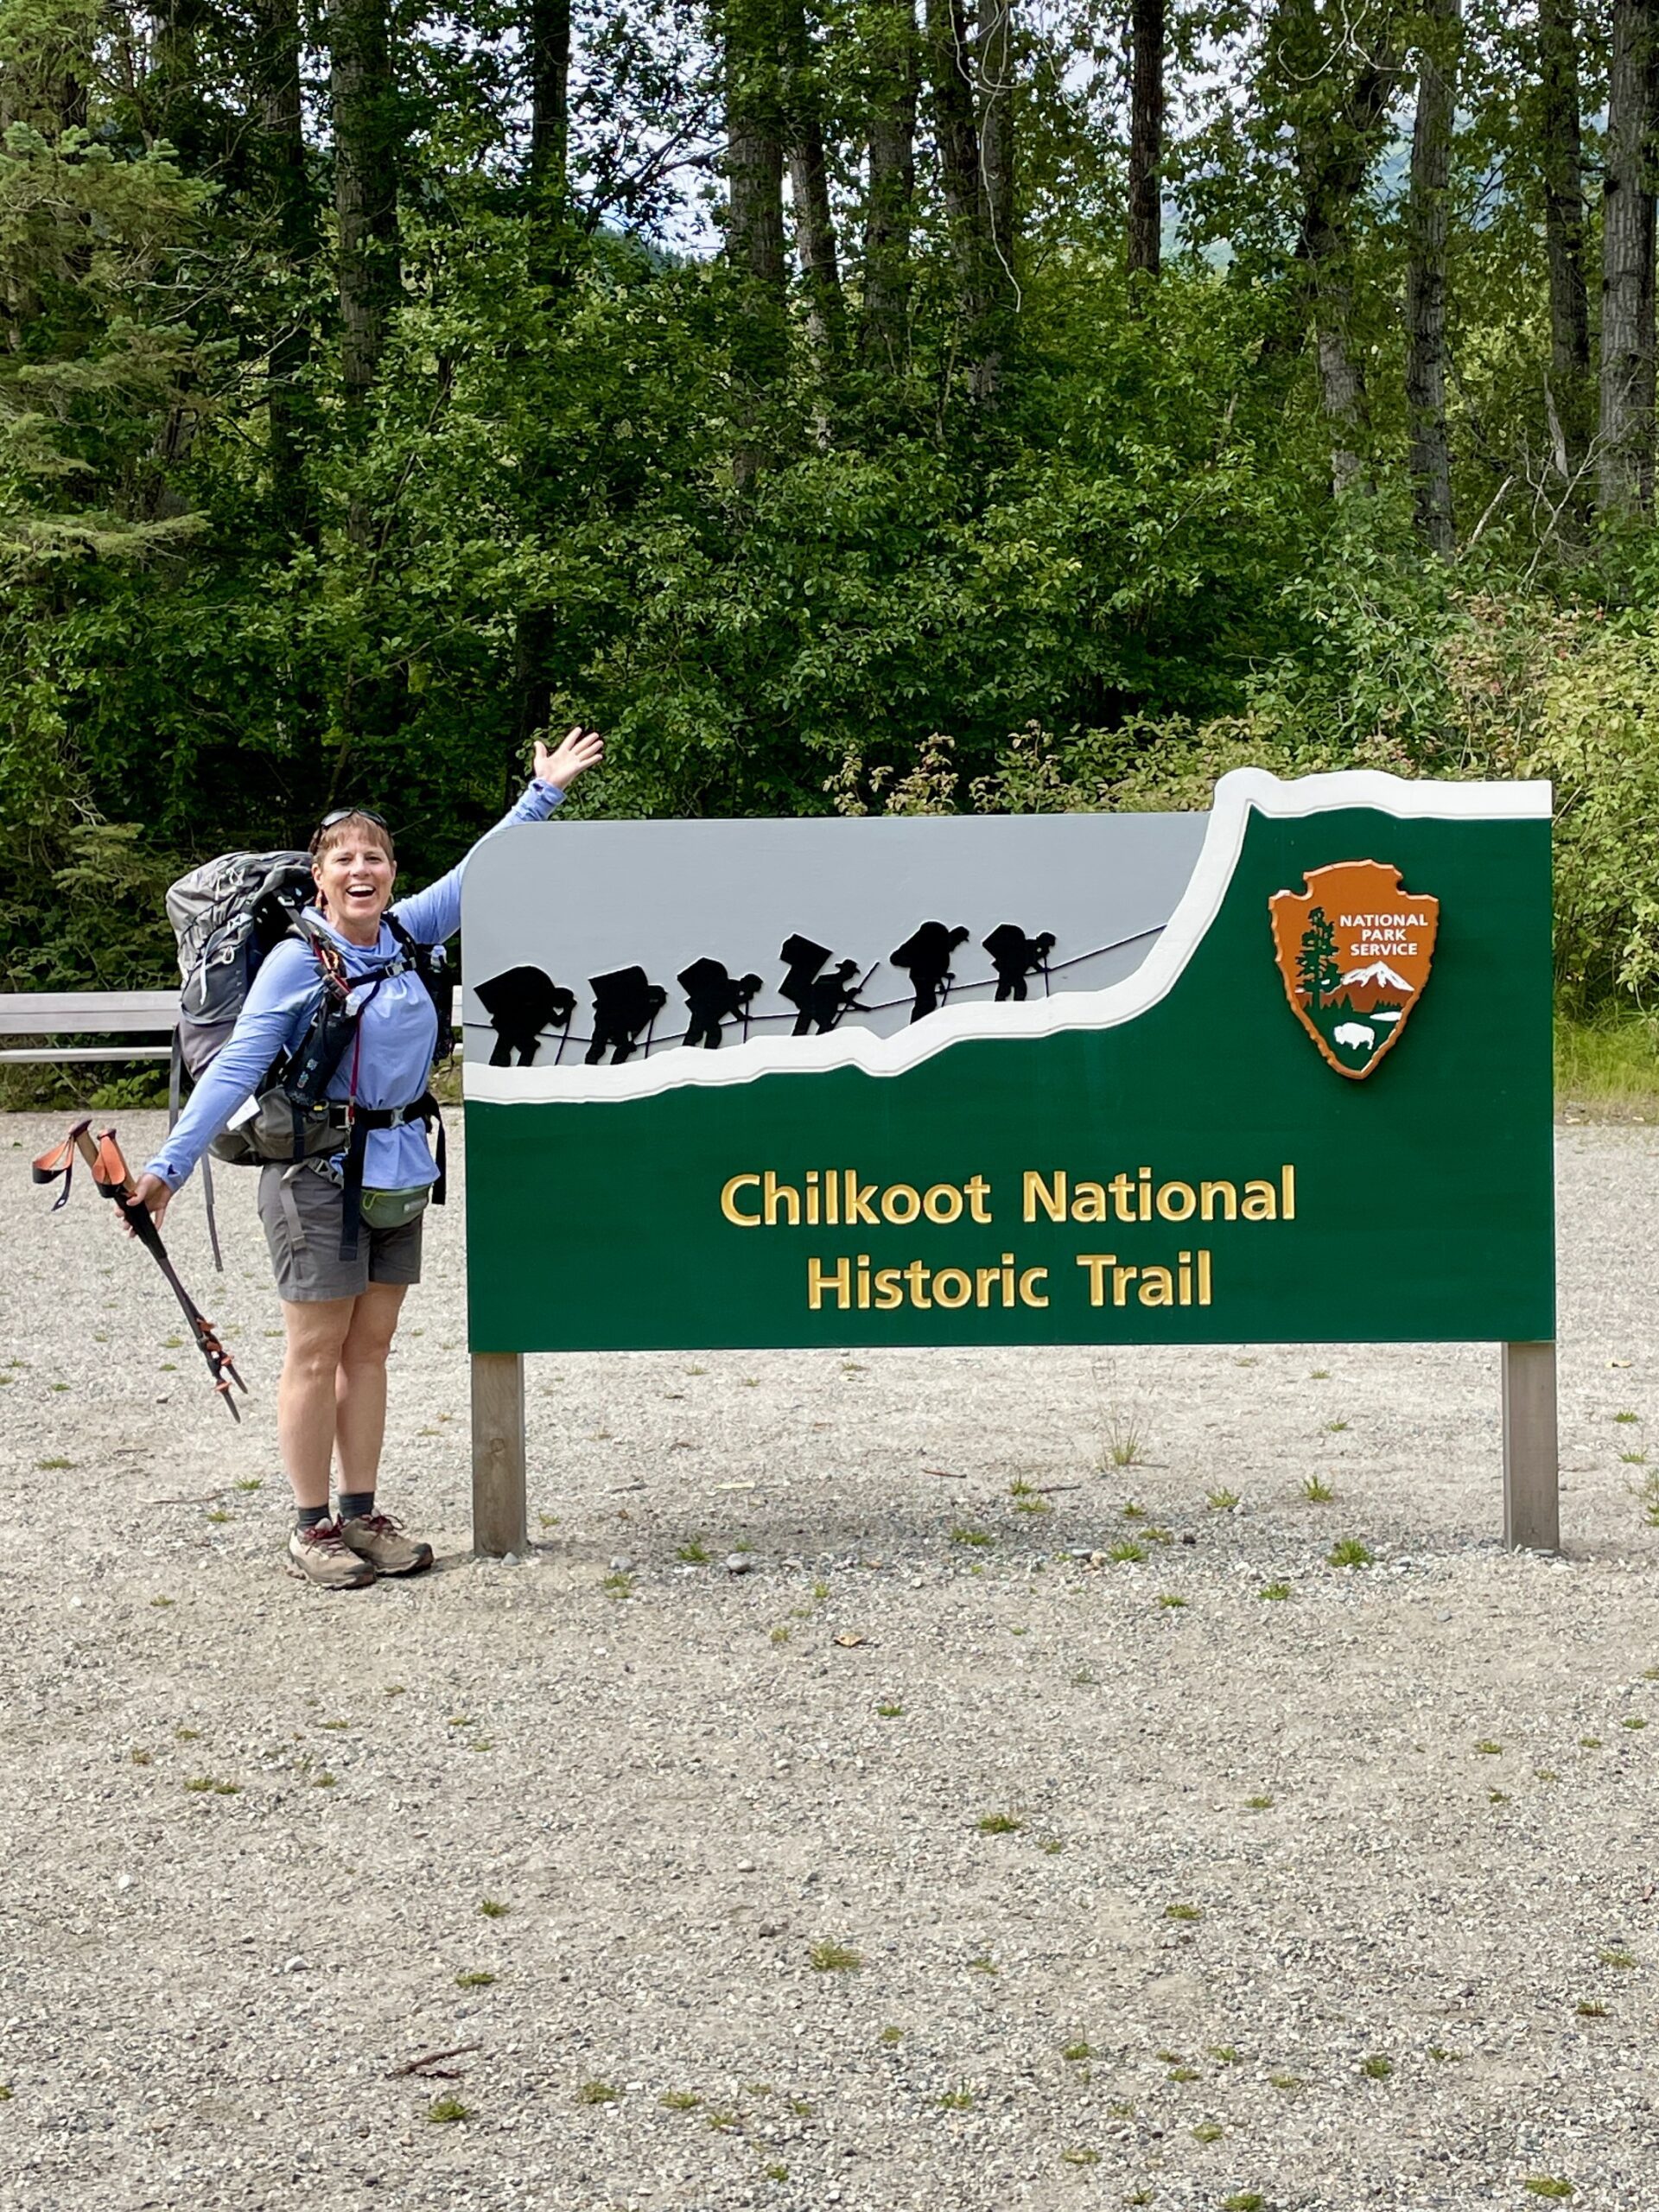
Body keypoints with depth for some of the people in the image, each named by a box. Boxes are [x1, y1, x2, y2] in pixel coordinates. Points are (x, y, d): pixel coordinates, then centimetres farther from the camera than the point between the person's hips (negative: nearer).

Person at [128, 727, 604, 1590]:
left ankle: (361, 1515, 18)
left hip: (400, 1173, 5)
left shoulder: (408, 934, 4)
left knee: (369, 1348, 10)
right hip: (318, 1174, -5)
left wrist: (543, 792, 19)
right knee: (317, 1353, 1)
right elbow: (237, 1067, -13)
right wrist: (167, 1166, -19)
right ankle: (311, 1529, 9)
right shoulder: (296, 960, -10)